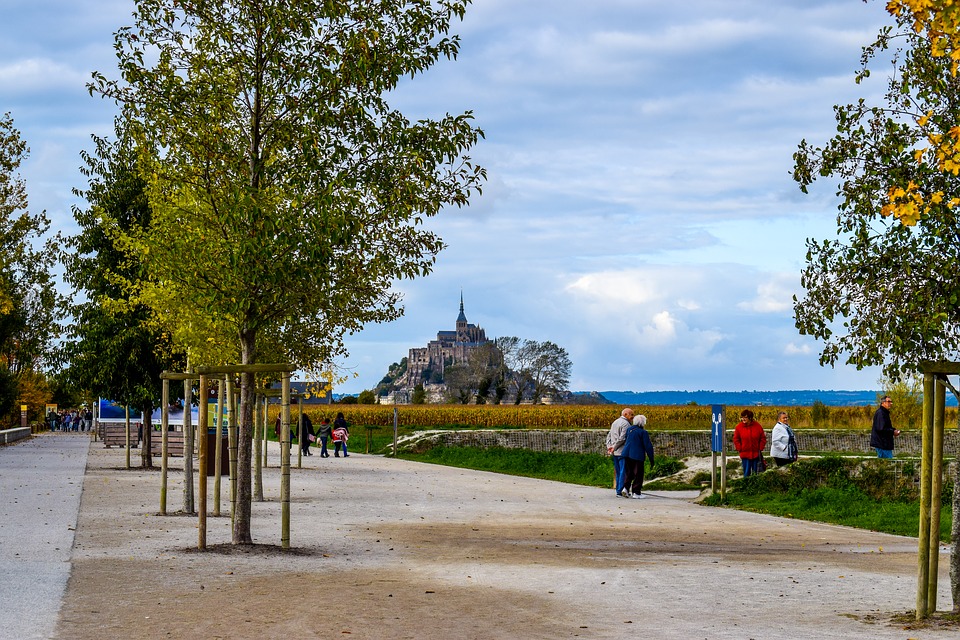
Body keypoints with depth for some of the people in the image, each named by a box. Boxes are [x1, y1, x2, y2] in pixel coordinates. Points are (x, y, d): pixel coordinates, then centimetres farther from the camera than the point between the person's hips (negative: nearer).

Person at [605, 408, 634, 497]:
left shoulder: (615, 422, 18)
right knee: (624, 471, -8)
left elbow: (609, 436, 16)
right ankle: (622, 489, -18)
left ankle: (618, 491, 11)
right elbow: (622, 438, -19)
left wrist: (609, 447, 5)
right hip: (622, 452, -8)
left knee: (618, 472, 11)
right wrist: (614, 447, -9)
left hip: (614, 453, 8)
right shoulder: (625, 424, -12)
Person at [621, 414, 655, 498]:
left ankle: (626, 487, 3)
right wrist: (651, 459, -5)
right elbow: (648, 446, -9)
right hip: (637, 455, -6)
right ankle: (636, 492, 3)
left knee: (629, 473, 17)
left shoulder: (629, 429, 7)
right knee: (638, 474, 2)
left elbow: (624, 440, 19)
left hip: (627, 454, 6)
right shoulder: (643, 432, -10)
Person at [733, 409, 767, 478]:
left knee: (756, 473, 7)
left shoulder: (757, 426, -3)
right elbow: (736, 440, 4)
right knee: (746, 472, 1)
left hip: (756, 454, 1)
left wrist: (760, 449, -3)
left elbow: (763, 438, 5)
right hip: (745, 454, -1)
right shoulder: (738, 427, -4)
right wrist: (740, 449, -6)